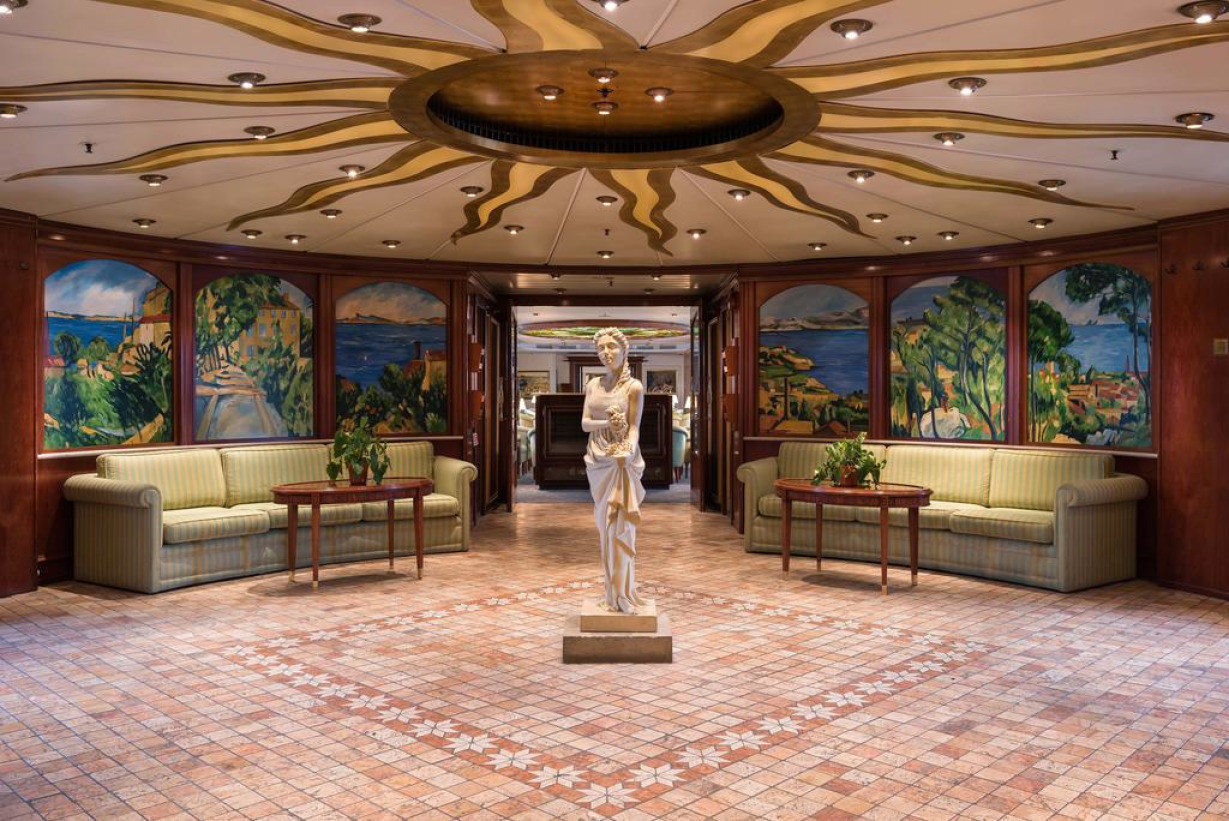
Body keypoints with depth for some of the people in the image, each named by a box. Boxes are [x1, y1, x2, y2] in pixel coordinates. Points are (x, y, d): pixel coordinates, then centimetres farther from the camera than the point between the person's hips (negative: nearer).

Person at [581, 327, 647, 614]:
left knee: (620, 524, -8)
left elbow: (634, 427, -10)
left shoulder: (634, 387, -4)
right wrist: (607, 423, -18)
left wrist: (628, 449, -30)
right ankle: (613, 590, 13)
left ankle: (622, 593, -3)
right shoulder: (592, 384, 10)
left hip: (623, 460, -5)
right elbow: (585, 423, 2)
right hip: (599, 460, 5)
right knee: (604, 524, 7)